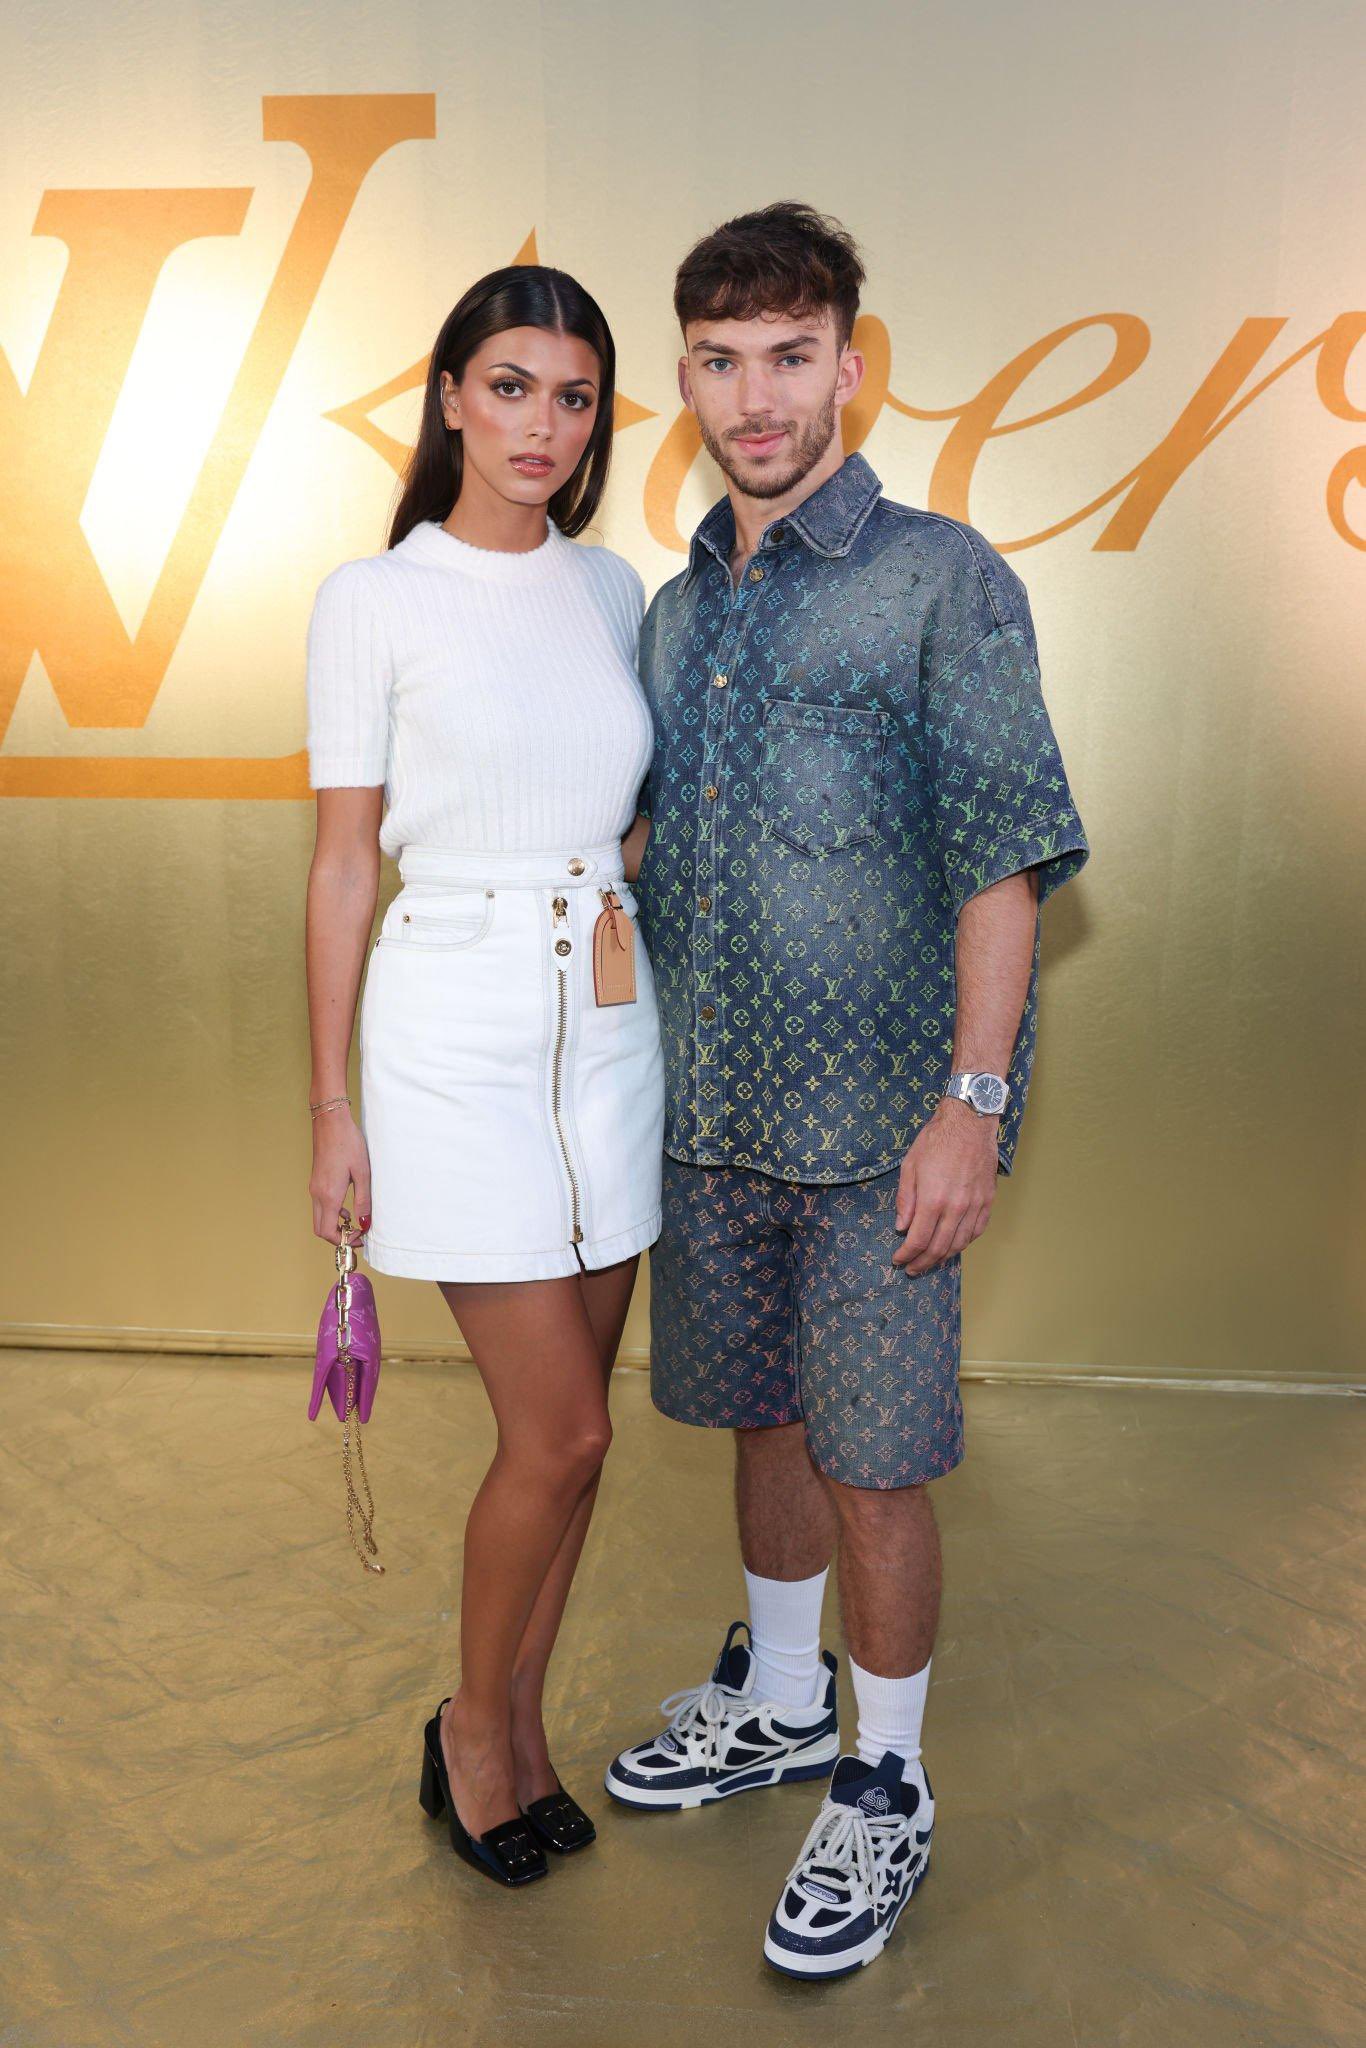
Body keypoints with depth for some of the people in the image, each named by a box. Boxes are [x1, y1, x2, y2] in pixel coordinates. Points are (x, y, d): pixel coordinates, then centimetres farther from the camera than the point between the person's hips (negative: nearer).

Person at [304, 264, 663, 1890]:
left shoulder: (614, 591, 10)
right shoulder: (374, 598, -3)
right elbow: (342, 860, -4)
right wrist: (331, 1107, -5)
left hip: (609, 1022, 5)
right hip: (456, 1033, -5)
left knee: (564, 1421, 11)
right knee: (561, 1428, -3)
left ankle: (518, 1724, 32)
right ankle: (472, 1727, 25)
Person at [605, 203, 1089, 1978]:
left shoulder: (941, 579, -6)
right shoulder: (679, 607, 11)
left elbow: (1006, 853, -11)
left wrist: (973, 1102, -17)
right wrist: (647, 1079, 15)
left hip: (877, 1116, -6)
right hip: (712, 1111, 6)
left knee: (873, 1467, 4)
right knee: (763, 1420, 19)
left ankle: (886, 1791, 26)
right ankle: (777, 1703, 41)